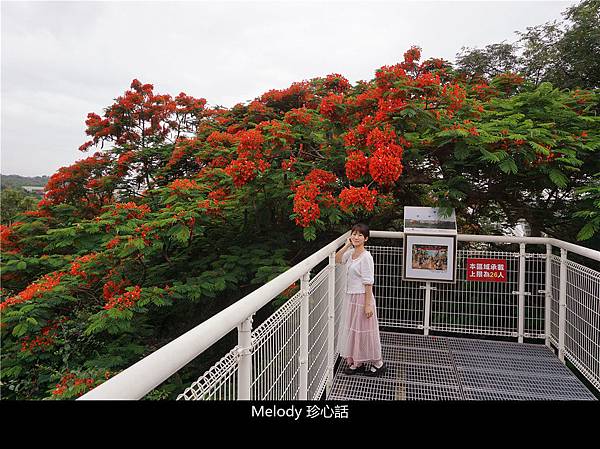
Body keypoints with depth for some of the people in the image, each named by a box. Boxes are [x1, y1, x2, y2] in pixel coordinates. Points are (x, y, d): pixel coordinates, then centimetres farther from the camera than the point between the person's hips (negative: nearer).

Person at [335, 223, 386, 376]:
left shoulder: (366, 257, -18)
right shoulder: (350, 254, 5)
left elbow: (368, 282, -19)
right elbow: (337, 259, 14)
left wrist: (368, 304, -20)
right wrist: (347, 245, 2)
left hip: (361, 297, -8)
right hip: (350, 296, 8)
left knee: (363, 330, 4)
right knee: (351, 329, 15)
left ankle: (378, 363, 22)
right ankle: (356, 363, 29)